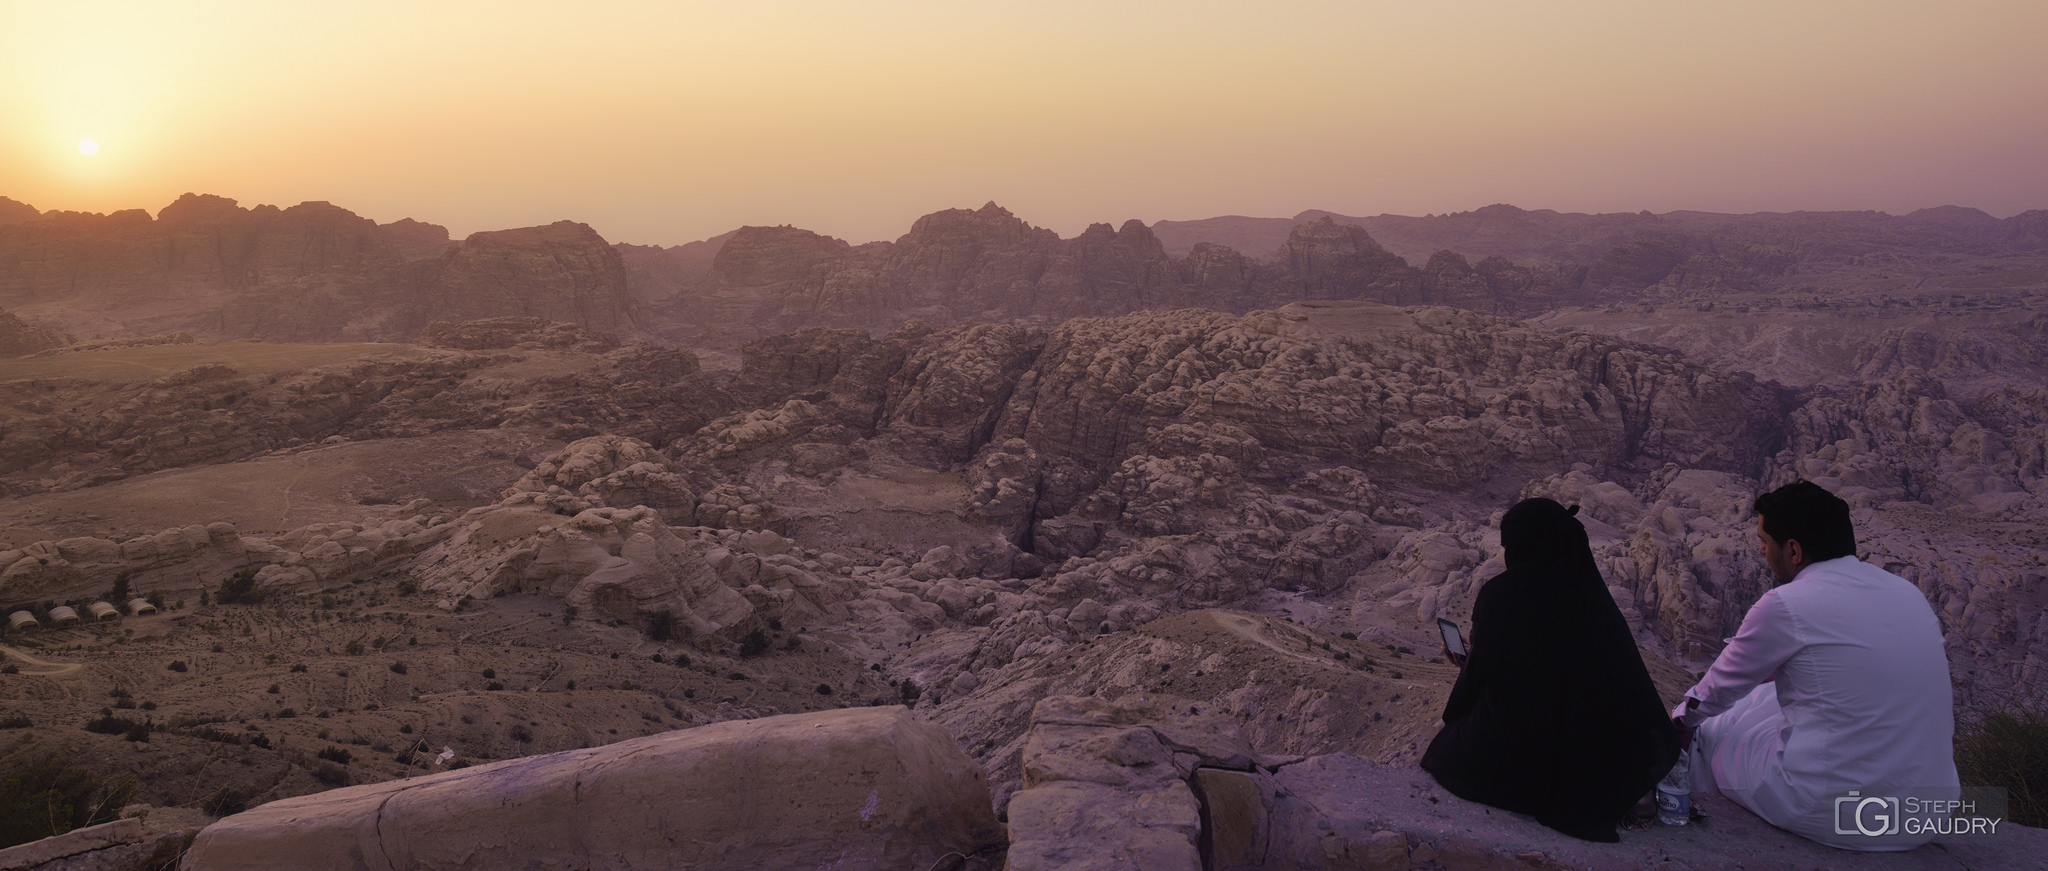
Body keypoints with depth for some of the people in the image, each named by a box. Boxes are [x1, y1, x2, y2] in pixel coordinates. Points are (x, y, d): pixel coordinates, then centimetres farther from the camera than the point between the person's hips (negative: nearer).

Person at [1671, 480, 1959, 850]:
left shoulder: (1784, 606, -12)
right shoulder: (1909, 593, 6)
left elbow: (1718, 691, 4)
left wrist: (1680, 719, 26)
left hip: (1835, 817, -6)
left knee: (1710, 729, 17)